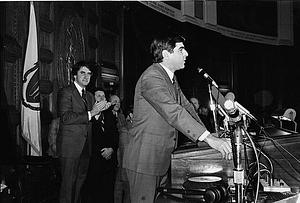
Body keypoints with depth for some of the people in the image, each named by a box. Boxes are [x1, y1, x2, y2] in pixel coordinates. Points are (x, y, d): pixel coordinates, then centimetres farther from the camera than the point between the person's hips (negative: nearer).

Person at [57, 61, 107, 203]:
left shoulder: (90, 96, 18)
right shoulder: (66, 92, -6)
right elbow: (65, 117, -19)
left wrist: (98, 110, 0)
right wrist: (90, 113, -21)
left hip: (85, 147, 7)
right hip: (70, 146, -7)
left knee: (80, 181, 13)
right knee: (68, 183, -1)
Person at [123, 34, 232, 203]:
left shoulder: (171, 78, 14)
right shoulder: (151, 77, -19)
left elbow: (186, 106, 16)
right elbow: (173, 111, -30)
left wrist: (210, 135, 5)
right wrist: (208, 138, -34)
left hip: (163, 158, 9)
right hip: (145, 160, -9)